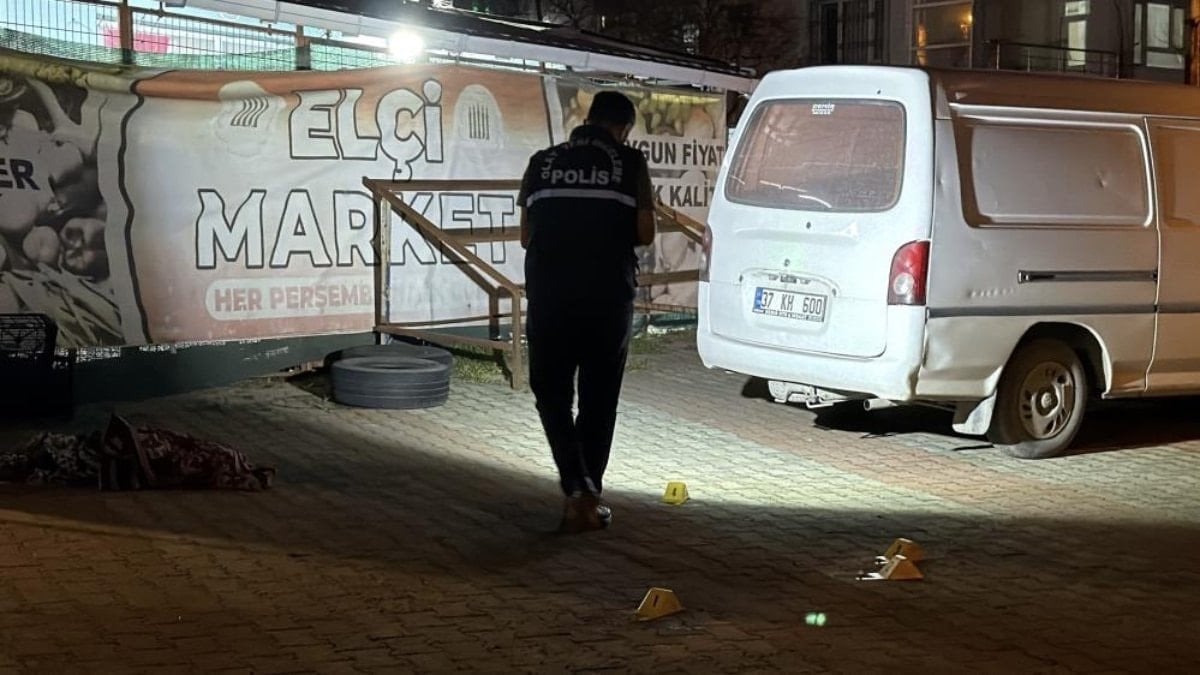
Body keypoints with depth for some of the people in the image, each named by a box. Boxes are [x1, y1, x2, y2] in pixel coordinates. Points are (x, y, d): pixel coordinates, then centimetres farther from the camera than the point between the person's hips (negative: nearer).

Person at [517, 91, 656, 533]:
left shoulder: (542, 163, 7)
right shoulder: (630, 164, 1)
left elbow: (526, 236, 8)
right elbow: (644, 233, -1)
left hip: (549, 294, 1)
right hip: (608, 296, -1)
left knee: (551, 392, 11)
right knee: (598, 398, 13)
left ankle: (577, 489, -6)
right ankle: (589, 495, 19)